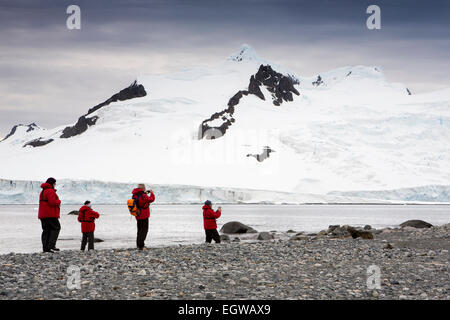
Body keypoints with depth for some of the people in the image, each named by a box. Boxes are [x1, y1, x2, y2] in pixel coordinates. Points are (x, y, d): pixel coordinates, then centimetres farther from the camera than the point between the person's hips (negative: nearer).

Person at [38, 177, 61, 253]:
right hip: (50, 214, -9)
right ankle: (51, 245, -14)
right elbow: (52, 202, -22)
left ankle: (45, 248, 2)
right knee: (56, 228, -3)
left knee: (46, 230, 7)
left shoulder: (43, 191, 21)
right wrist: (59, 201, -2)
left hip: (43, 215, 9)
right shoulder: (50, 191, -12)